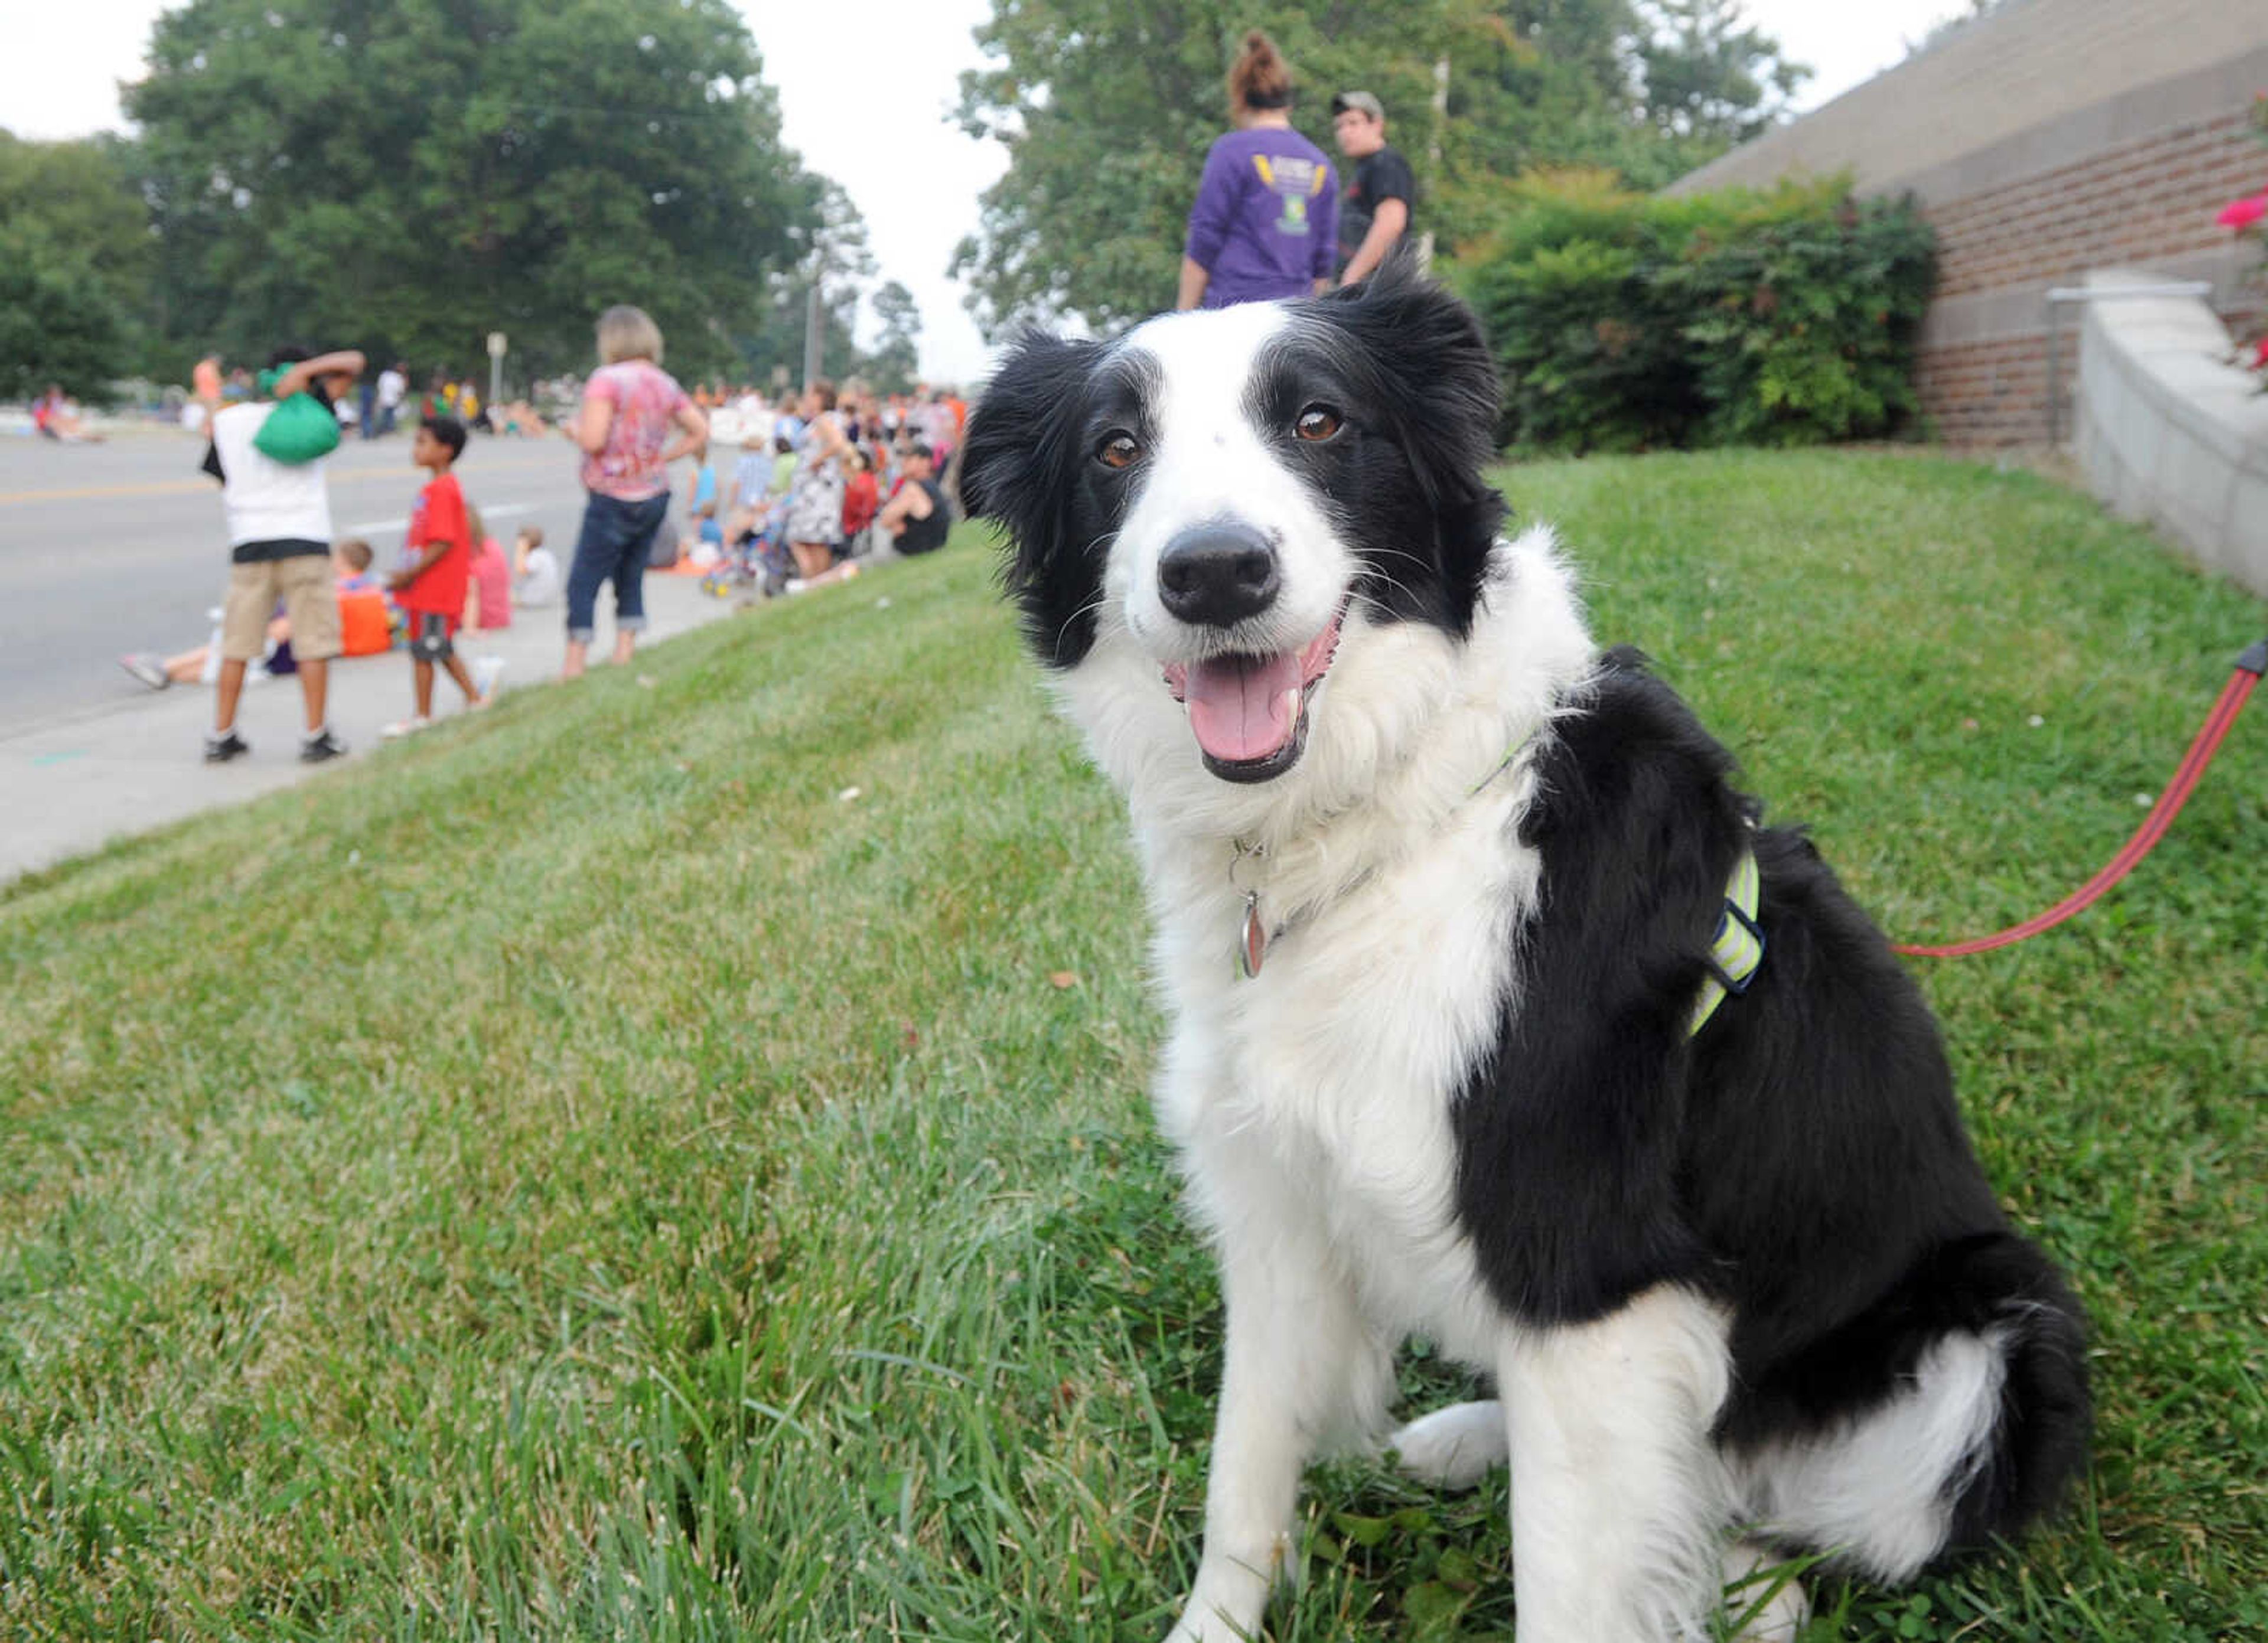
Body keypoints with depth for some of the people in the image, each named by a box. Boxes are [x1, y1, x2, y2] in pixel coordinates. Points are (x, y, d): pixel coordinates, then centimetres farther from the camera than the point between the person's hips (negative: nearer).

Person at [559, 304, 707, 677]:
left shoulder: (607, 379, -13)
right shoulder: (665, 384, 7)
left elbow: (593, 440, -21)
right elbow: (700, 431, 12)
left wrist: (574, 430, 0)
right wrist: (662, 457, 12)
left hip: (614, 499, -7)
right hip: (655, 496, 7)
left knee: (583, 583, -1)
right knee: (631, 580, 14)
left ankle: (574, 666, -2)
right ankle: (624, 656, 14)